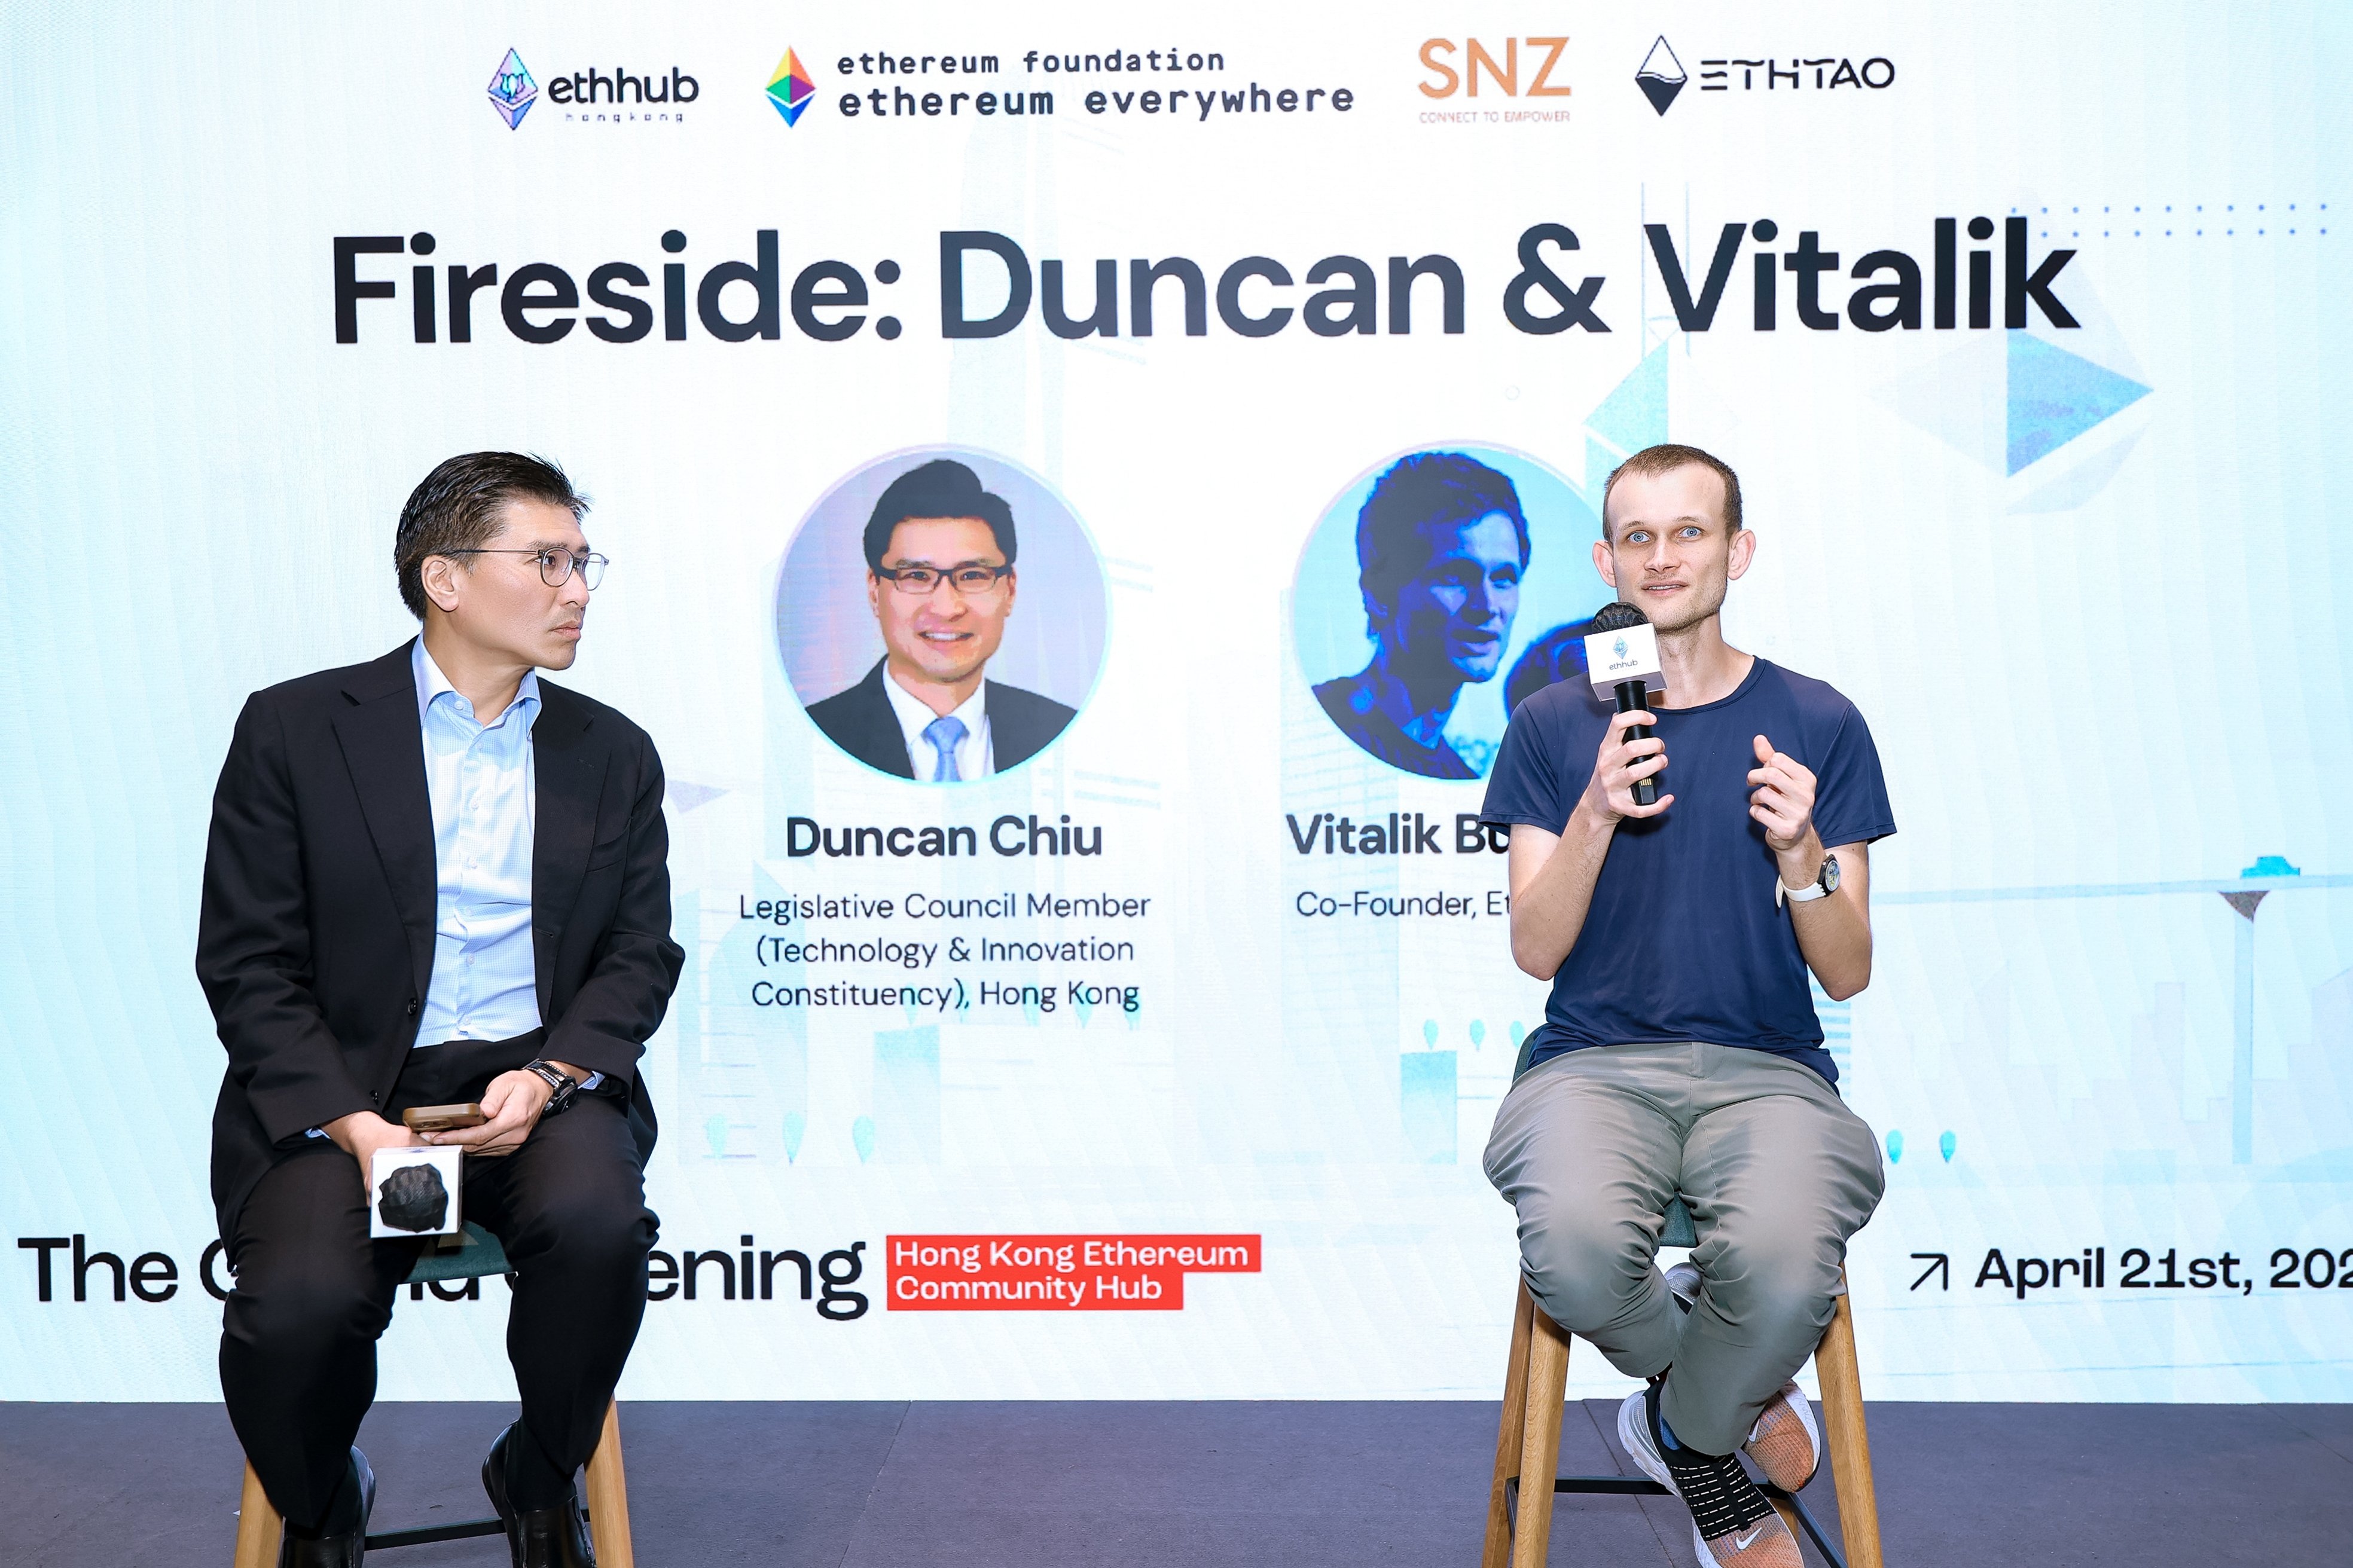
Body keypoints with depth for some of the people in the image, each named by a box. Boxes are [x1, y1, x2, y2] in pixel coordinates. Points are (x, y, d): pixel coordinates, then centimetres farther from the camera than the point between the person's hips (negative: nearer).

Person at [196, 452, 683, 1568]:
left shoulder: (613, 754, 11)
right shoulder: (293, 729, 2)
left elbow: (640, 958, 8)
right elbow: (247, 962, -2)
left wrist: (547, 1077, -11)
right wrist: (355, 1125, -15)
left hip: (542, 1073, 2)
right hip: (338, 1087, -1)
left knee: (594, 1223, -30)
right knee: (299, 1305, -27)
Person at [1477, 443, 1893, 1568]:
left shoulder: (1817, 724, 7)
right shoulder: (1555, 726, 8)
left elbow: (1847, 975, 4)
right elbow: (1536, 950, 0)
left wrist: (1800, 851, -15)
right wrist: (1596, 814, -16)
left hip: (1767, 1067, 0)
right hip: (1593, 1062, 0)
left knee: (1784, 1260, -34)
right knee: (1574, 1245, -34)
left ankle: (1681, 1427, 3)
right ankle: (1728, 1404, 3)